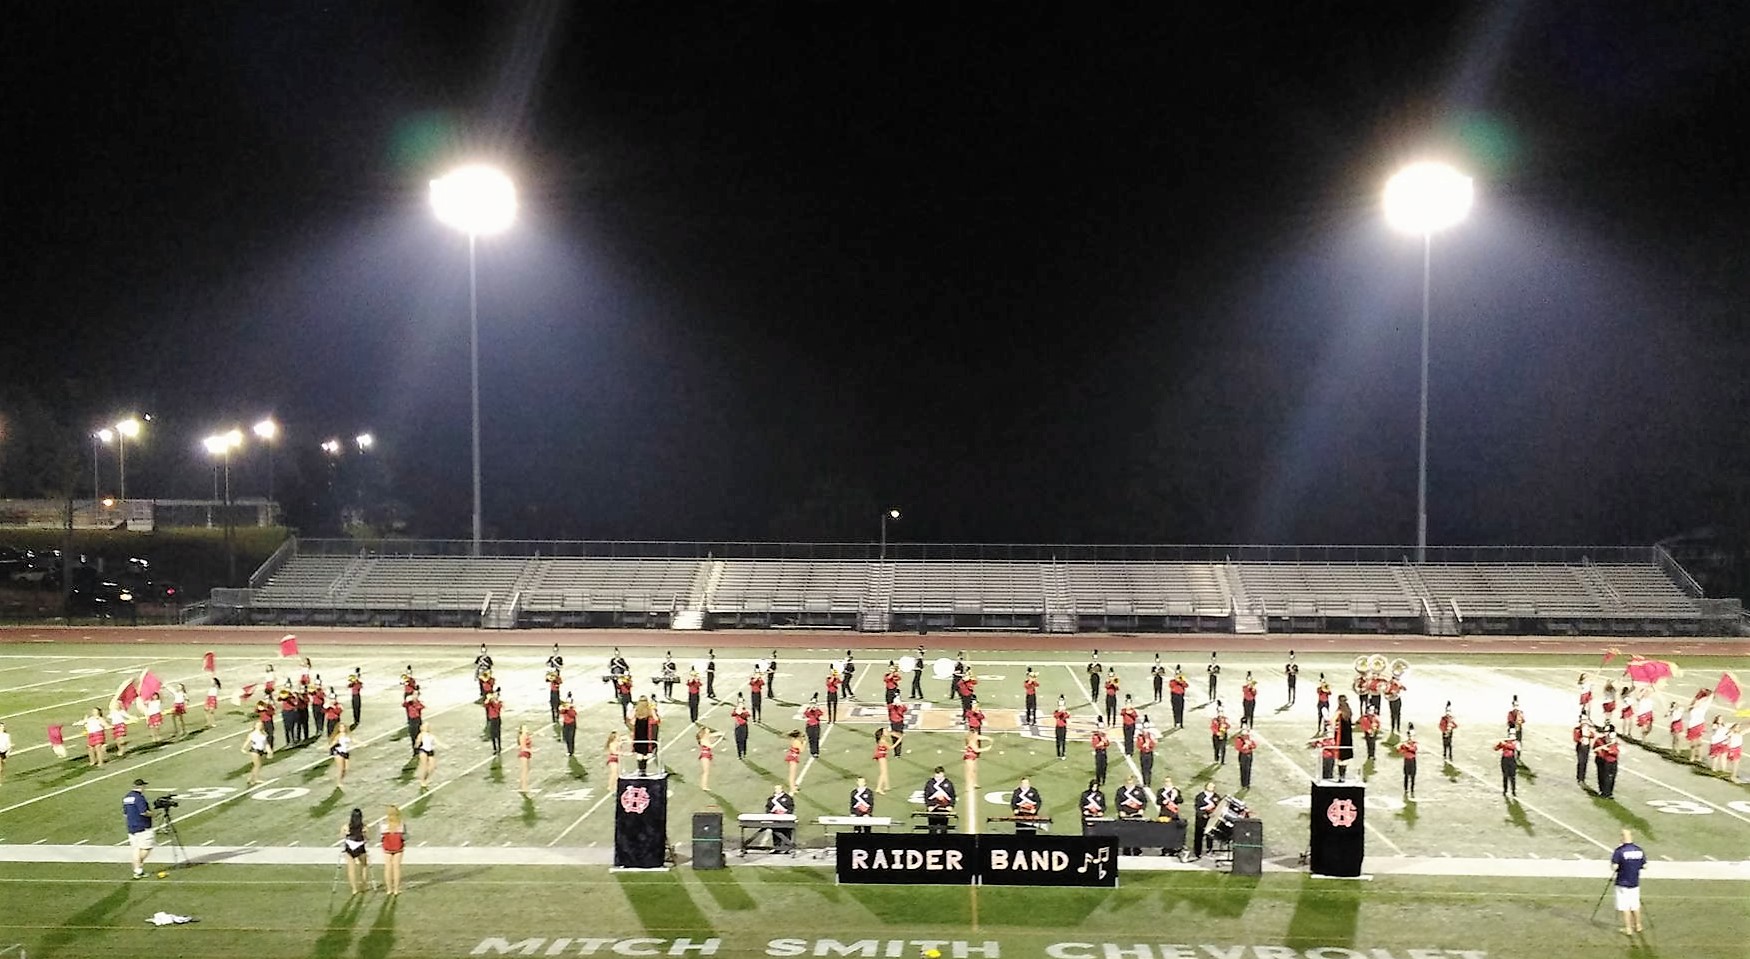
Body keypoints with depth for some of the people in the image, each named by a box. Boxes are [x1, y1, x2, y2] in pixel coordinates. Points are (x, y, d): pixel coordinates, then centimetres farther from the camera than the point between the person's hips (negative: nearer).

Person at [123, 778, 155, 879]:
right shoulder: (139, 797, -15)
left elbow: (125, 814, 18)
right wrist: (152, 813, -4)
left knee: (136, 850, 9)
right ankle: (139, 865, -6)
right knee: (147, 847, -1)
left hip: (131, 828, 9)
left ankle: (137, 872, 8)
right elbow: (144, 812, -22)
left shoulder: (126, 798, 13)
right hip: (142, 828, -9)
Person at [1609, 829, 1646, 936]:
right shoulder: (1640, 851, 0)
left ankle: (1628, 929, 4)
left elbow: (1614, 867, -20)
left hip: (1622, 883, -5)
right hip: (1635, 883, 5)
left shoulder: (1619, 851, -16)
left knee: (1625, 907, 2)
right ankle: (1637, 926, 31)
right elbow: (1644, 866, 6)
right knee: (1635, 905, 19)